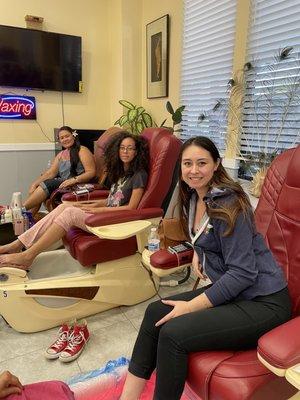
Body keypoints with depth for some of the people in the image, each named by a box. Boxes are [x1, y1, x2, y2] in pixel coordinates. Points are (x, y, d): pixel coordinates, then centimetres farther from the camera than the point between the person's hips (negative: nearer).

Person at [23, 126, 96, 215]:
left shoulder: (82, 151, 1)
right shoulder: (61, 155, 20)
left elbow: (91, 172, -11)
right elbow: (50, 173, 11)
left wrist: (73, 180, -25)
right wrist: (34, 184, -5)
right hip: (63, 184, 7)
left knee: (47, 184, -26)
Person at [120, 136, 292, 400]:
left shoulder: (227, 203, -20)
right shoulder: (193, 197, 5)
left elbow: (243, 273, -22)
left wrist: (191, 306, -19)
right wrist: (197, 253, 6)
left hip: (262, 302, -8)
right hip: (229, 290, 8)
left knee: (172, 333, -22)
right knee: (156, 312, -2)